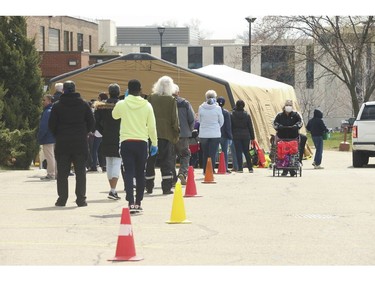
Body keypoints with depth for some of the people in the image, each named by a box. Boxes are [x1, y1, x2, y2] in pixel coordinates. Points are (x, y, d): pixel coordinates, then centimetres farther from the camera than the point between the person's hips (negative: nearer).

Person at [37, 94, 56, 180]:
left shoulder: (47, 112, -17)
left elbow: (43, 126, -20)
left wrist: (39, 137, -13)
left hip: (47, 139, -10)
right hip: (54, 138, 10)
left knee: (49, 157, -7)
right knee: (53, 156, 14)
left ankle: (51, 174, -6)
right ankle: (55, 173, 18)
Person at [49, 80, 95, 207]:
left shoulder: (57, 106, -2)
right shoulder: (84, 105, 0)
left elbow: (51, 125, -2)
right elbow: (91, 123, 2)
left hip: (62, 144, 0)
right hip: (80, 144, 0)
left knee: (62, 173, 5)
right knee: (80, 172, 4)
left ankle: (62, 199, 2)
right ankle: (81, 199, 0)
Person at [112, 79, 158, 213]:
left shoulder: (122, 104, -4)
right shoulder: (147, 105, -3)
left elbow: (114, 116, 18)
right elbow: (152, 127, 1)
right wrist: (154, 143, 12)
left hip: (126, 142, -1)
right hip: (141, 142, 1)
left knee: (129, 172, -3)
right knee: (140, 173, 12)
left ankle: (131, 203, -17)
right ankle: (138, 202, 17)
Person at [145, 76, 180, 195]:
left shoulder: (151, 98, 1)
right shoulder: (171, 100, -5)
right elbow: (174, 118, -5)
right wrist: (177, 133, 5)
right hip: (166, 134, -2)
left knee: (150, 161, 9)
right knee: (166, 162, 2)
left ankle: (149, 187, 12)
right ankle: (167, 188, -2)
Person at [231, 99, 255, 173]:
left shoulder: (232, 115, -5)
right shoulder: (247, 115, 0)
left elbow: (230, 127, -2)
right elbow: (250, 127, 3)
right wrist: (252, 137, 9)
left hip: (236, 136, -2)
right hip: (246, 136, 2)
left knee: (238, 152, 1)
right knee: (246, 152, 10)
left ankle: (240, 168, -4)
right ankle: (250, 168, 9)